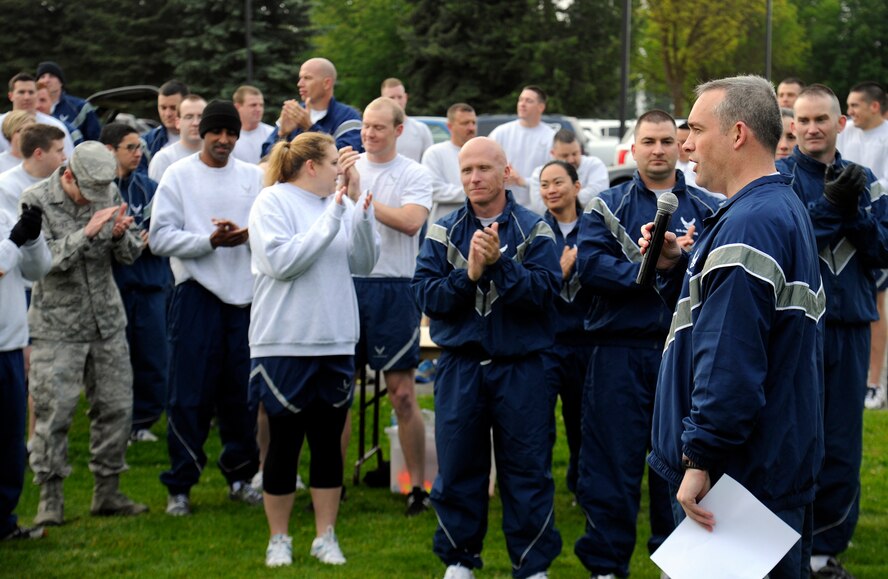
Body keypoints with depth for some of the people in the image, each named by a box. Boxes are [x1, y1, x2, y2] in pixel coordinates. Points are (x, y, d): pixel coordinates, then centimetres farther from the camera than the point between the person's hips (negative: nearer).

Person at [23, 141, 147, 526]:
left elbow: (130, 256, 6)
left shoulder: (109, 194, 3)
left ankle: (107, 492, 16)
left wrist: (121, 235, -16)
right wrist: (87, 233, -26)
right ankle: (50, 499, 4)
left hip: (107, 321, 4)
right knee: (53, 411, -6)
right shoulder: (36, 201, -10)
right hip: (57, 326, -4)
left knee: (116, 407, 4)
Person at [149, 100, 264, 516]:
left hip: (246, 294, 3)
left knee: (242, 392, 8)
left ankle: (240, 476, 21)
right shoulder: (179, 176, 2)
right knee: (189, 394, -3)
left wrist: (246, 236, -16)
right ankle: (179, 485, 3)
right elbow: (161, 236, -6)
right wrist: (209, 241, -18)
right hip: (197, 294, -3)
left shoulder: (253, 177, 10)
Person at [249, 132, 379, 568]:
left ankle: (325, 537, 19)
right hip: (284, 346, -5)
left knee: (328, 442, 9)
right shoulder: (272, 202, -7)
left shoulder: (340, 202, 7)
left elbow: (365, 262, 2)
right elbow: (282, 262, -19)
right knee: (285, 442, 4)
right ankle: (279, 540, 16)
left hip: (336, 344, 5)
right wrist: (332, 218, -19)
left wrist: (359, 205, -9)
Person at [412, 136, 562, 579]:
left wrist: (499, 263, -23)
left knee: (527, 471, 2)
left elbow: (544, 290, -13)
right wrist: (469, 275, -18)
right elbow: (426, 295, -4)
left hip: (520, 366, -2)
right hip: (459, 366, 2)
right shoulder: (443, 232, 6)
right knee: (457, 470, 7)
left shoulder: (534, 230, 0)